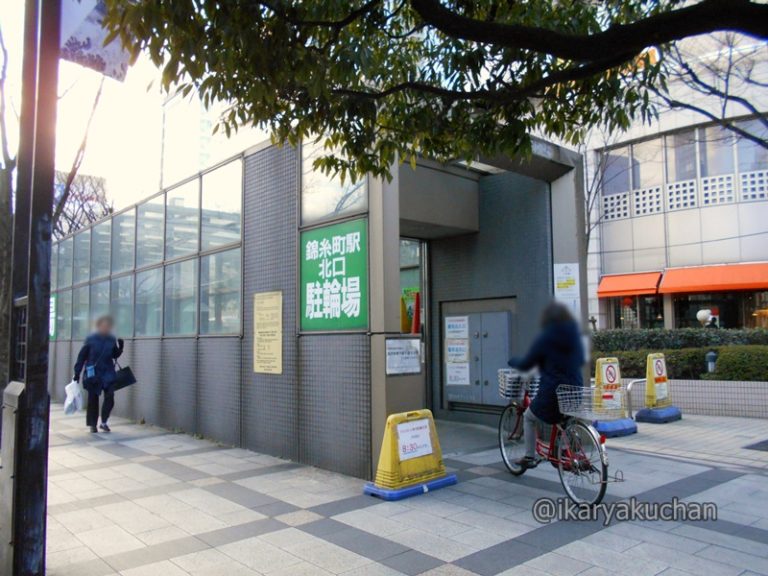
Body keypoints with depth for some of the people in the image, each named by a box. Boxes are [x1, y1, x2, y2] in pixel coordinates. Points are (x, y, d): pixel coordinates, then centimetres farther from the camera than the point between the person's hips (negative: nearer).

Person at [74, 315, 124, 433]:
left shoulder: (112, 340, 2)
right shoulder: (91, 339, -6)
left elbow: (115, 355, 10)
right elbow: (82, 356, -3)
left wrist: (120, 347, -9)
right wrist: (77, 372, -4)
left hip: (108, 374, 2)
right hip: (93, 374, -2)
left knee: (110, 397, -10)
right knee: (93, 399, 7)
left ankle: (104, 422, 5)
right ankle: (92, 424, 20)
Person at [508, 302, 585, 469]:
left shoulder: (545, 338, -10)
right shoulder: (575, 336, 5)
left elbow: (526, 364, -3)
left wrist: (513, 361, 17)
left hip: (552, 394, -5)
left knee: (529, 418, 20)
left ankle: (530, 457, 18)